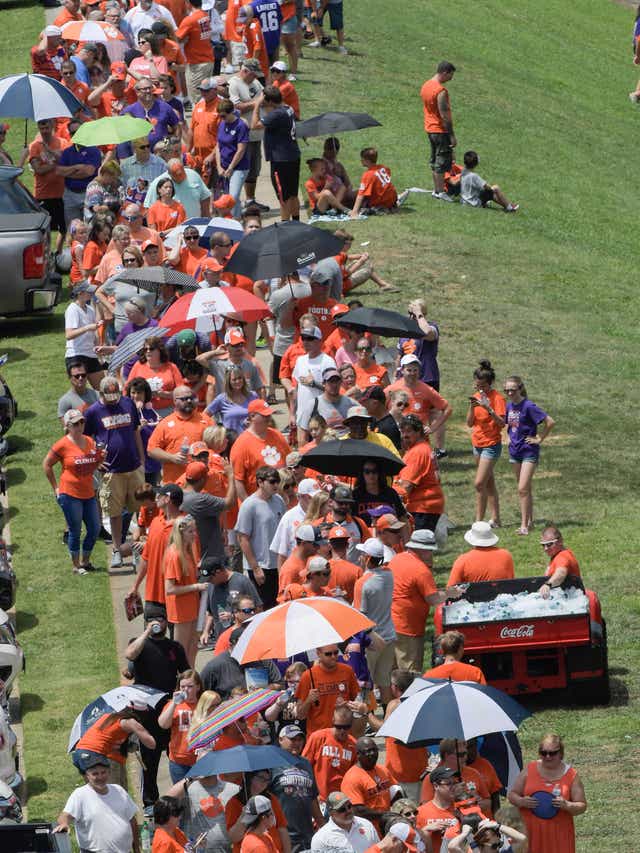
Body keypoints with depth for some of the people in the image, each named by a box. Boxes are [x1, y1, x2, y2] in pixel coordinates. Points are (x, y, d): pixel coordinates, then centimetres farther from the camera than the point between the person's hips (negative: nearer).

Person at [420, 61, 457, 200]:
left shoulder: (426, 86, 7)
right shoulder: (441, 91, -22)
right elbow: (445, 115, -23)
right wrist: (452, 136, -18)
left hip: (430, 128, 9)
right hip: (441, 130, -9)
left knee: (434, 160, 16)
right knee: (442, 161, -3)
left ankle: (436, 189, 23)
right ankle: (441, 192, -1)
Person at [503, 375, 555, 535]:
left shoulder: (528, 406, -18)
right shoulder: (509, 405, 4)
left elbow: (550, 422, -21)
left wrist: (540, 439, -14)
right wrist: (510, 436, 12)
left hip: (529, 451, -8)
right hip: (515, 450, 8)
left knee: (523, 489, -12)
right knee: (524, 489, 14)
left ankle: (524, 525, -9)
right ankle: (529, 521, 23)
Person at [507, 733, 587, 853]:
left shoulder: (571, 775, 2)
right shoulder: (530, 770, 6)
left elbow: (582, 806, 4)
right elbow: (512, 795, 12)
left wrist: (567, 806, -18)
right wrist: (521, 802, -11)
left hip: (558, 836, -1)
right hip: (530, 833, 1)